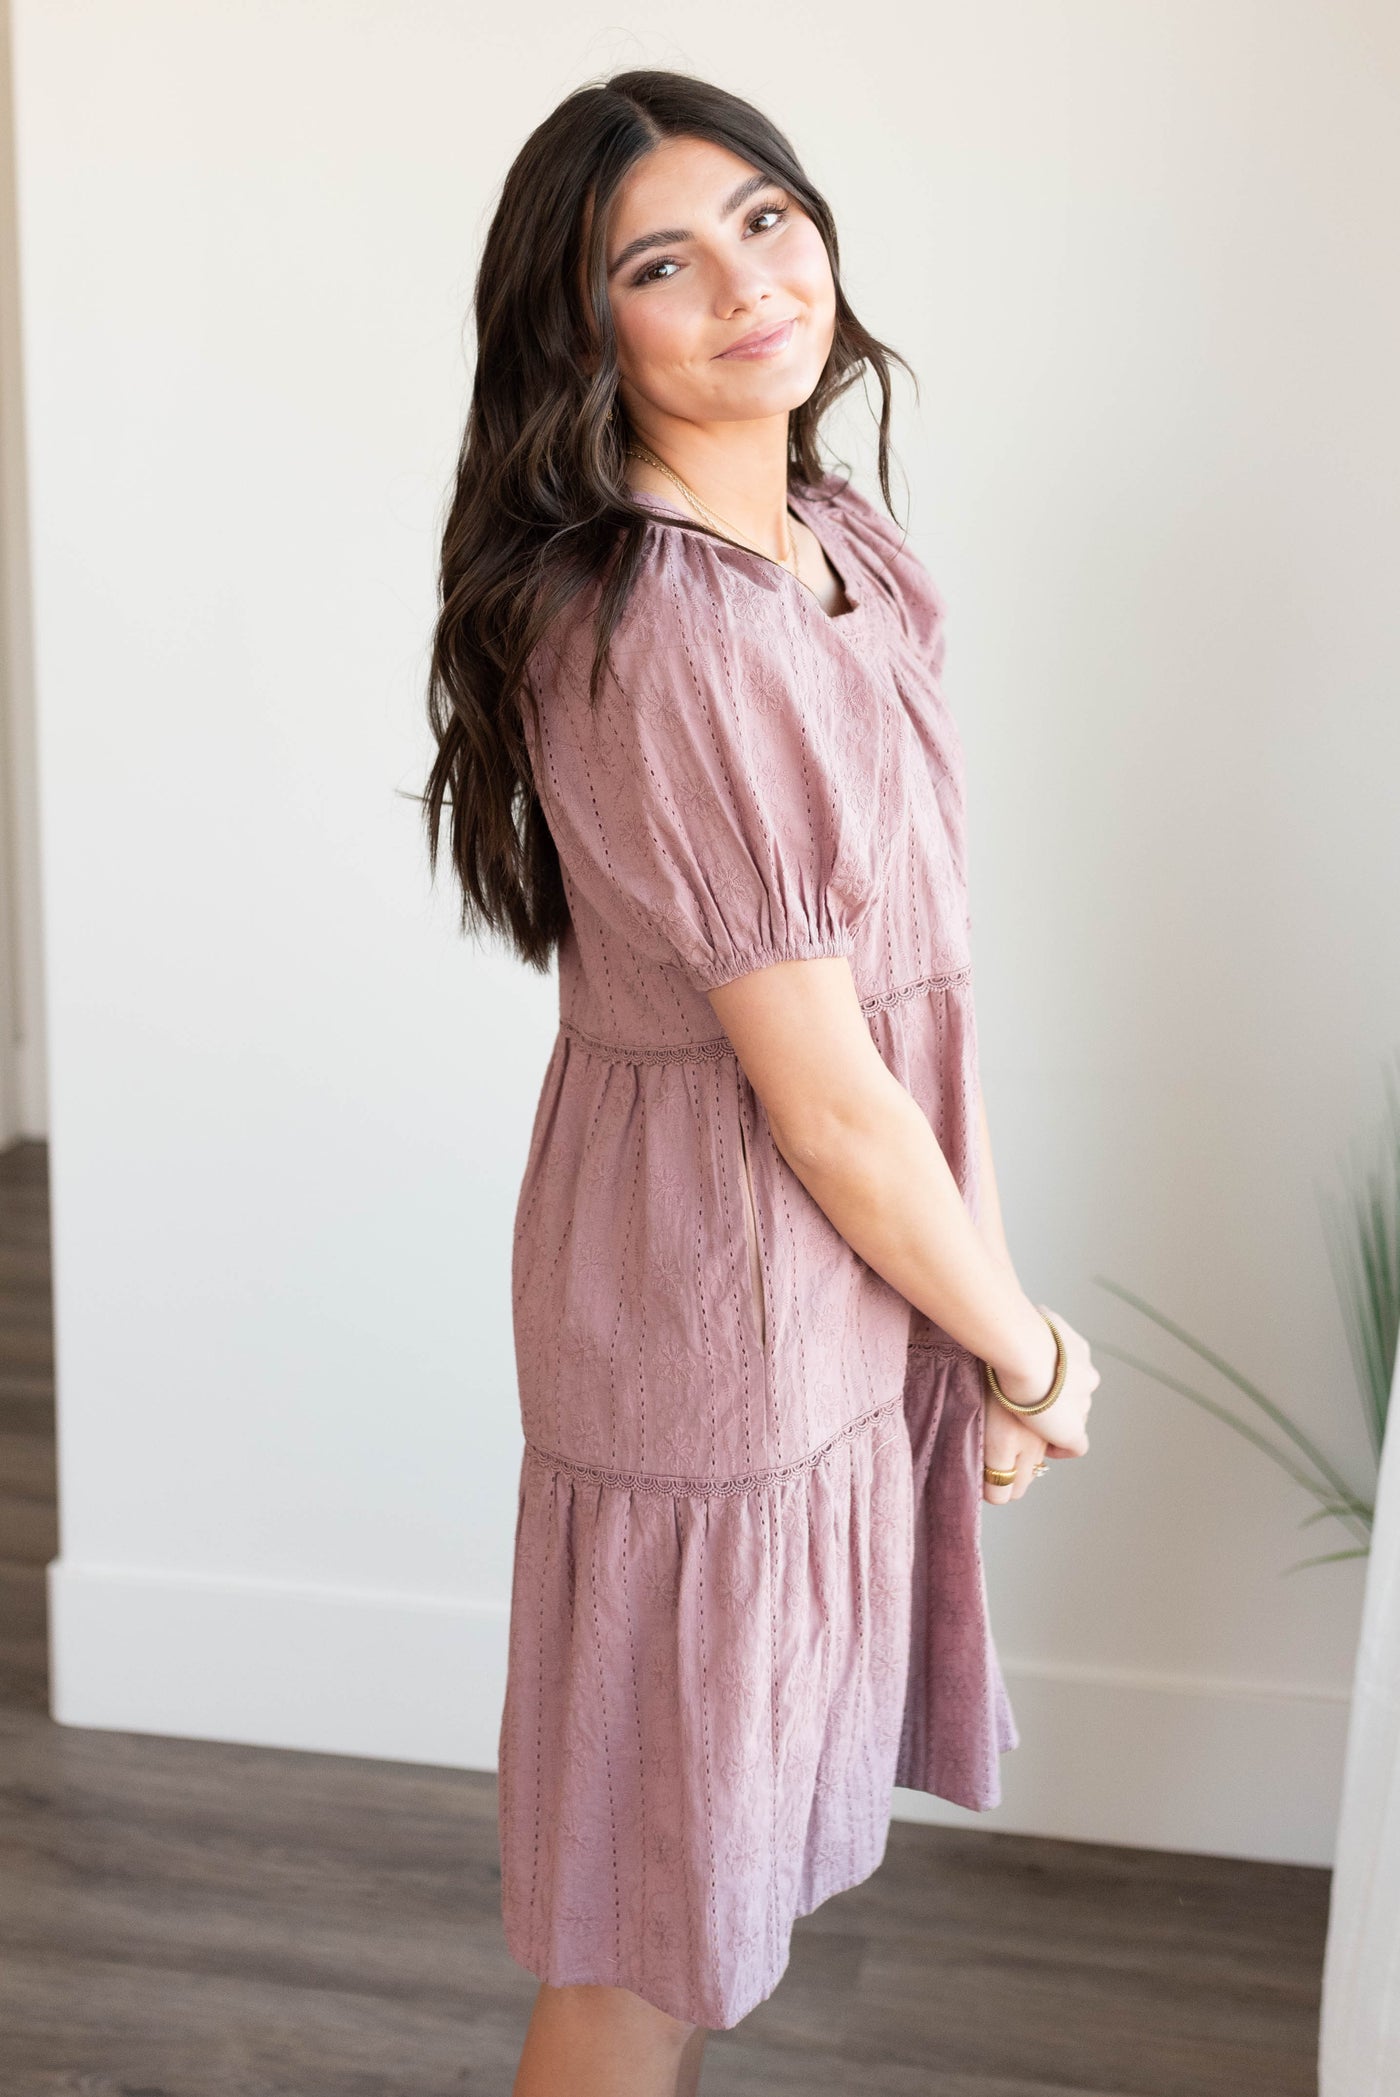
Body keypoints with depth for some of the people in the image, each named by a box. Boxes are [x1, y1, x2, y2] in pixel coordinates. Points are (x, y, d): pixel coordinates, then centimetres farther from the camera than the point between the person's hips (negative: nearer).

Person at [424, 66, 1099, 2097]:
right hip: (722, 1283, -9)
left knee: (728, 1797, 26)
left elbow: (918, 970, 4)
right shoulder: (660, 644, -26)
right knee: (660, 1878, 12)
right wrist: (1027, 1344, -6)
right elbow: (827, 1103, -21)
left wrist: (996, 1319, 4)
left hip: (863, 1262, 9)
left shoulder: (835, 543, 4)